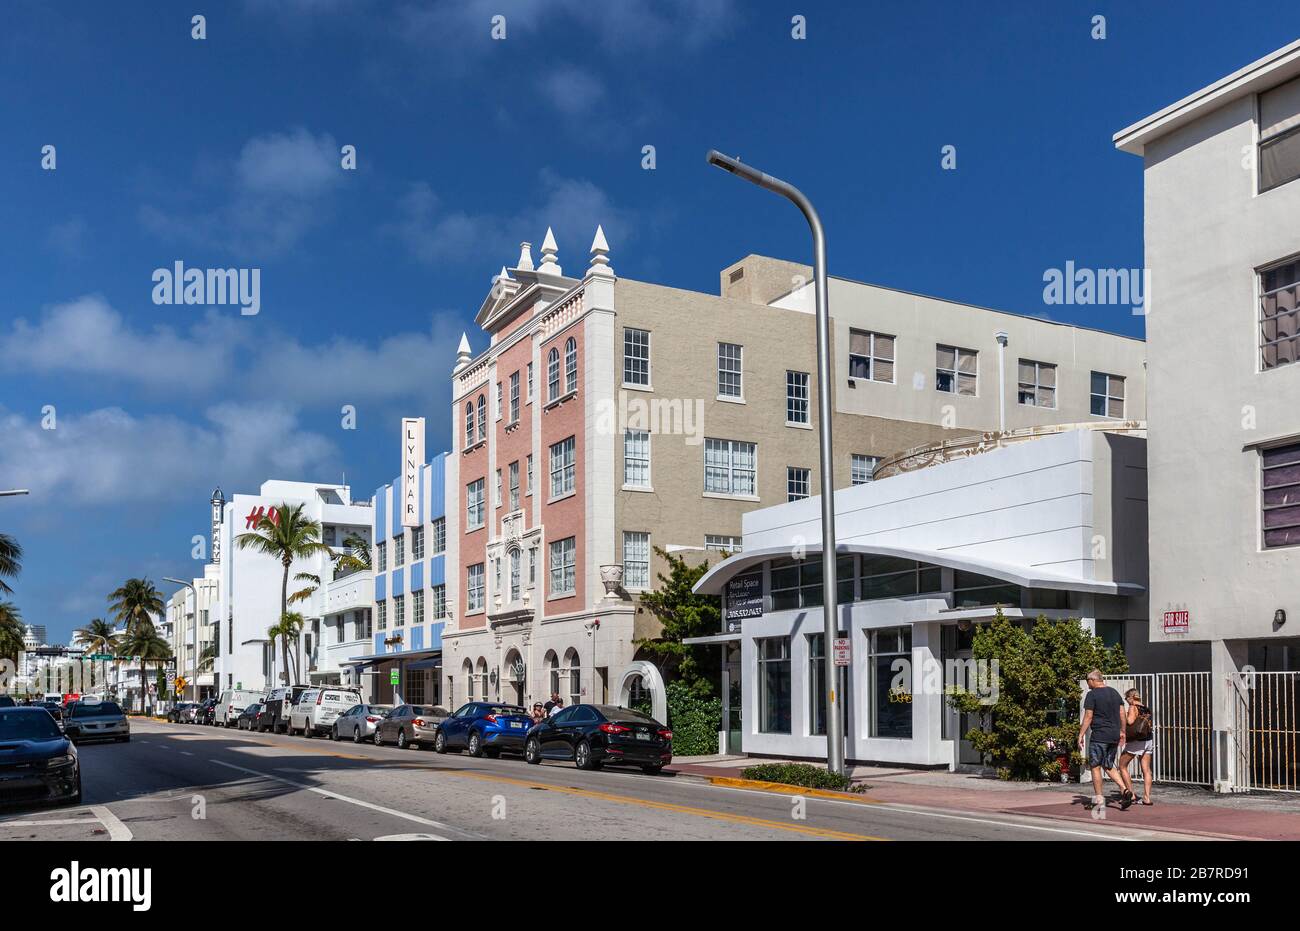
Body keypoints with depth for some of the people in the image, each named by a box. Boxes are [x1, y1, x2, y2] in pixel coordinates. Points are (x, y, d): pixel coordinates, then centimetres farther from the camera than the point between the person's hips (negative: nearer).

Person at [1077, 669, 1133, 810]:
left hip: (1099, 736, -7)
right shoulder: (1114, 692, 12)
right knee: (1108, 766, 17)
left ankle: (1098, 800, 2)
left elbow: (1088, 717, -12)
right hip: (1114, 736, 7)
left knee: (1095, 766, 2)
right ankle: (1125, 790, -1)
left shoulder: (1092, 694, -9)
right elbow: (1122, 714, 14)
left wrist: (1081, 735, -9)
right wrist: (1122, 732, 22)